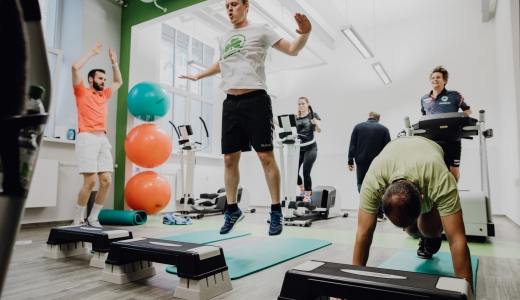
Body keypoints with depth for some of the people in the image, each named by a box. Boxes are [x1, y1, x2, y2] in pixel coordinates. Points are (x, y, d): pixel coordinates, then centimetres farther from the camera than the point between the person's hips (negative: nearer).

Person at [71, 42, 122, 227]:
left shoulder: (104, 95, 23)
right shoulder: (82, 92, 8)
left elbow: (119, 81, 37)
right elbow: (75, 68, -5)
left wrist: (114, 62, 29)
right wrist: (92, 52, 4)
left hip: (103, 139, 6)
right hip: (87, 138, -6)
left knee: (106, 181, -4)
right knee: (90, 181, -13)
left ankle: (92, 218, 8)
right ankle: (78, 219, 2)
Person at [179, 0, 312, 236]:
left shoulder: (260, 31, 6)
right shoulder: (224, 39, 21)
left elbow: (292, 50, 1)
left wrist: (305, 33, -18)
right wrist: (199, 76, 45)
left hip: (255, 100, -5)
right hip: (230, 103, 6)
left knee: (265, 156, -7)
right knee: (229, 159, 5)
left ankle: (276, 211, 4)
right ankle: (232, 210, 18)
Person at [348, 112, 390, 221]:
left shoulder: (358, 127, 7)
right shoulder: (384, 129, 6)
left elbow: (352, 146, 1)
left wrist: (350, 161, 2)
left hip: (361, 162, 0)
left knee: (362, 185, 8)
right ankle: (379, 214, 10)